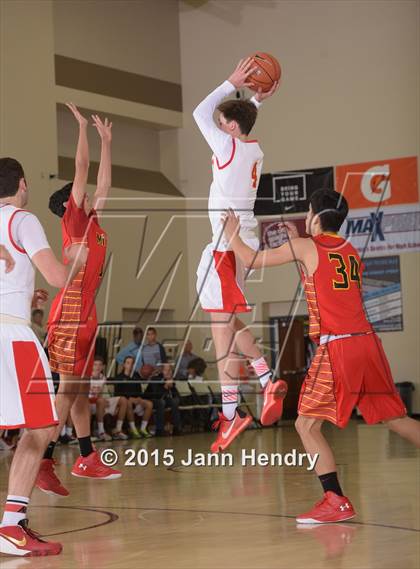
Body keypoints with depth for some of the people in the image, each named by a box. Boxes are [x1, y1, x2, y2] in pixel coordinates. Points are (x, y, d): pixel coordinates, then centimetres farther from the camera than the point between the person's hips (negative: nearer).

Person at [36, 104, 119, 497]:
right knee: (68, 388, -12)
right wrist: (83, 128, 0)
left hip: (84, 314, 9)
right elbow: (81, 169, -7)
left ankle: (86, 458, 21)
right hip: (71, 313, -9)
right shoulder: (74, 221, -4)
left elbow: (104, 184, 27)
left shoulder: (93, 223, 17)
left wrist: (106, 140, 30)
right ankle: (44, 463, -13)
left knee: (80, 389, 14)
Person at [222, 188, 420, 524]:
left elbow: (253, 260, 6)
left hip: (336, 346, -7)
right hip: (367, 342, 7)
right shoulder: (351, 252, 17)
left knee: (307, 424, 0)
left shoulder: (305, 247, -1)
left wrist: (232, 234, 23)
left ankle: (336, 501, -9)